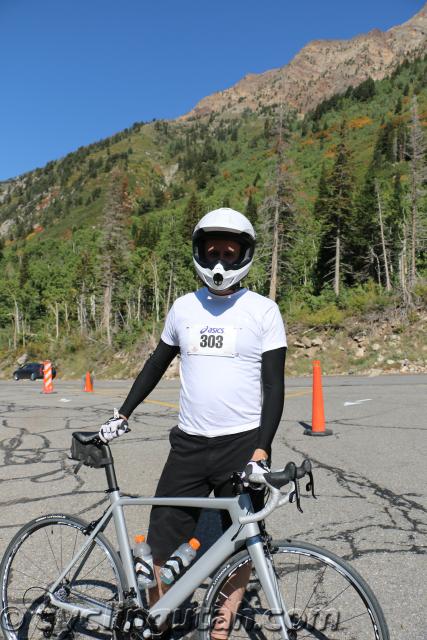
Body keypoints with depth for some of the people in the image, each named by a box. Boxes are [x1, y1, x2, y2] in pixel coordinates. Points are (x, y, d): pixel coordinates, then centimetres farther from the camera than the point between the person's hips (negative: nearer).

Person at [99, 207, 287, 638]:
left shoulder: (263, 310, -4)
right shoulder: (184, 308, 6)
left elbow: (274, 385, -6)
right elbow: (158, 362, 18)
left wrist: (261, 450, -16)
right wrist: (122, 415, 16)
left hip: (242, 444, -2)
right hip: (189, 443, 3)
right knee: (162, 541, 6)